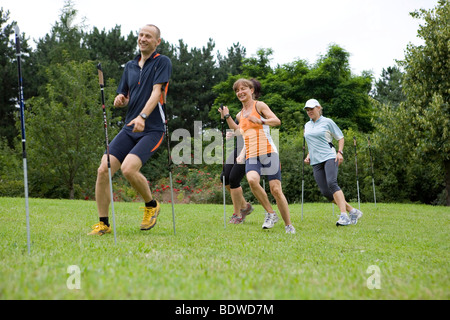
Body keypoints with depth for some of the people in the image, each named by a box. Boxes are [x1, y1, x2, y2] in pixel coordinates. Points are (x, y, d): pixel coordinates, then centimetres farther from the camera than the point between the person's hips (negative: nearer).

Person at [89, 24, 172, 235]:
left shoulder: (162, 62, -1)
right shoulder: (130, 66, 18)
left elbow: (156, 92, -14)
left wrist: (142, 117, -29)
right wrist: (120, 100, -3)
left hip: (151, 129, -6)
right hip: (129, 129, 6)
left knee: (128, 169, -26)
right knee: (103, 170, -9)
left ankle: (151, 205, 4)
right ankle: (103, 223, 4)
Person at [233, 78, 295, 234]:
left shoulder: (259, 105, 4)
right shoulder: (240, 115, 23)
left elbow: (277, 121, -11)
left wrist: (260, 121, -27)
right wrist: (242, 154, 16)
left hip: (268, 153, -4)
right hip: (251, 156, 4)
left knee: (276, 189, -10)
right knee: (252, 180, -28)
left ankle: (289, 225, 5)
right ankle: (270, 213, -13)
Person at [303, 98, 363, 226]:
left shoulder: (327, 122, 4)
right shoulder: (307, 125, 19)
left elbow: (340, 137, 8)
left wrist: (340, 152, -7)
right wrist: (308, 155, 16)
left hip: (329, 157, -5)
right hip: (316, 162, 5)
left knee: (332, 183, -28)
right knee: (325, 192, -7)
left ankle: (344, 216, -32)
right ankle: (353, 211, 6)